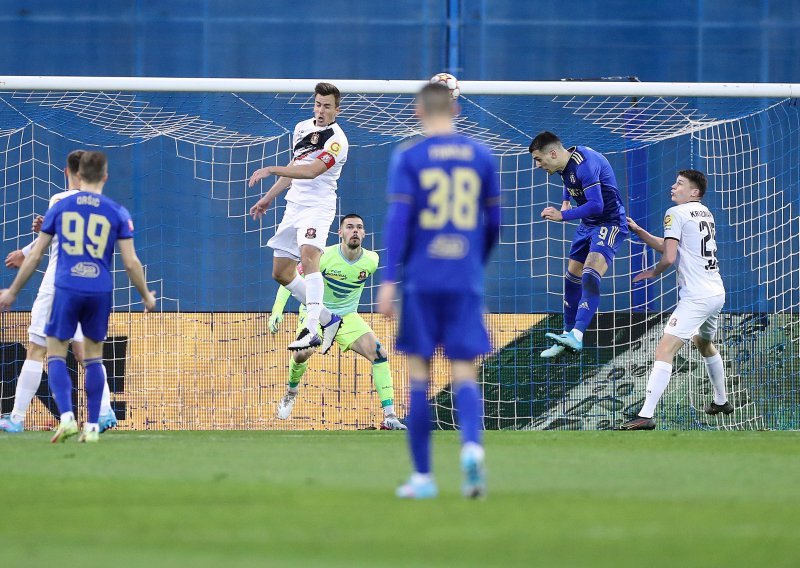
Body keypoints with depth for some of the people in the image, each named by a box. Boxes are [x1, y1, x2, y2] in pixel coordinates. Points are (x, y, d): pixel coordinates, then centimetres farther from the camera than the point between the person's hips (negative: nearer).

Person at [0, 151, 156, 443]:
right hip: (101, 291, 1)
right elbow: (131, 262, 1)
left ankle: (66, 416, -16)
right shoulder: (117, 213, 2)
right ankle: (92, 426, 10)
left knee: (56, 354, 5)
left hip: (67, 288, -1)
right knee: (93, 355, 14)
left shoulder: (59, 208, 5)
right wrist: (146, 296, 17)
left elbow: (35, 256, 8)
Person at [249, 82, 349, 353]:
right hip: (293, 206, 9)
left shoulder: (336, 140, -13)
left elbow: (311, 171, -26)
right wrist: (268, 198, 27)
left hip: (317, 206, -9)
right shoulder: (302, 128, 12)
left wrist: (271, 170, -29)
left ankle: (311, 329, -40)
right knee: (281, 273, 8)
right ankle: (328, 320, 20)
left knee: (308, 255, -32)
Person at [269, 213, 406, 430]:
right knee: (302, 353, -28)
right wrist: (277, 311, -23)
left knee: (380, 354, -17)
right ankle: (291, 392, 7)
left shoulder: (371, 261, -12)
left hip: (347, 316, 3)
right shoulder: (325, 257, -23)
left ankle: (389, 417, -15)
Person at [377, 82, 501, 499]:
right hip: (467, 283, 2)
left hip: (421, 281, -2)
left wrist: (389, 281, -10)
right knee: (464, 375, 2)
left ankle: (422, 476, 7)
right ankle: (472, 444, -28)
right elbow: (494, 223, 11)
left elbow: (398, 219, -9)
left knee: (418, 377, 6)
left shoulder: (408, 157, -1)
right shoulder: (481, 157, 8)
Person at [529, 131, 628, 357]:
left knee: (590, 277, -26)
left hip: (610, 223, -10)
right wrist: (565, 201, 13)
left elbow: (596, 205, -33)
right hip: (588, 224, 10)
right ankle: (568, 335, 22)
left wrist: (563, 215, -36)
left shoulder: (584, 164, -27)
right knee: (572, 279, 11)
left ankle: (577, 336, -36)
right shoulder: (564, 164, 2)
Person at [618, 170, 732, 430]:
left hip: (696, 298, -9)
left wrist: (652, 272, 4)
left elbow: (669, 257, -16)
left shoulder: (676, 213, -8)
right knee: (705, 344, 34)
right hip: (717, 293, 9)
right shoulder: (705, 213, 16)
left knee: (664, 351, -15)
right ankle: (721, 401, 49)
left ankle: (646, 415, -25)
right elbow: (666, 246, 21)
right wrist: (637, 230, 14)